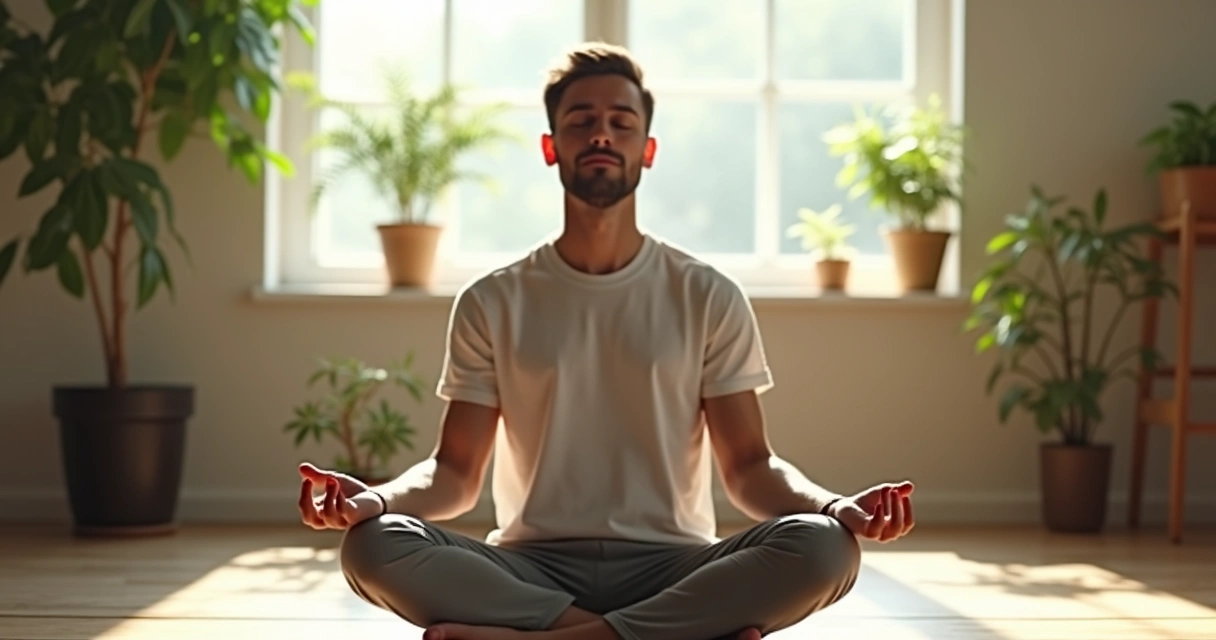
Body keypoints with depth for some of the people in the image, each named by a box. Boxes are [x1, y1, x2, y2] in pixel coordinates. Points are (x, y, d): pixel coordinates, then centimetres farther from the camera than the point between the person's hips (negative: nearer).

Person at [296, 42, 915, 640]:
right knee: (373, 544, -29)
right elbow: (456, 472, 5)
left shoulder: (708, 298, 7)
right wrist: (375, 497, -18)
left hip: (671, 567, 0)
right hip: (532, 567, 1)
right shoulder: (493, 302, 8)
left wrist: (835, 505, -18)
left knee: (825, 545, -29)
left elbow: (749, 467, 4)